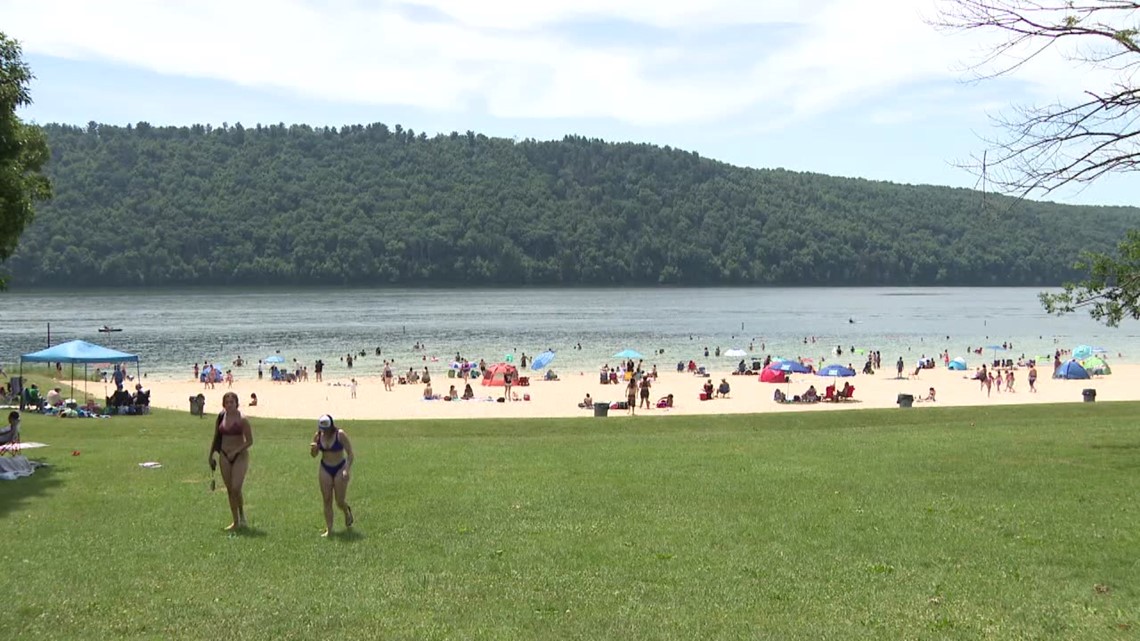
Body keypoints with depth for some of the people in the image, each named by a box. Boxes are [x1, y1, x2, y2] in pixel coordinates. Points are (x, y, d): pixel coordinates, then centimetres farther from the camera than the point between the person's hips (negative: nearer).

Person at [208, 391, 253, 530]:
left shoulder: (242, 420, -10)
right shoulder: (220, 419, 5)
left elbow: (249, 441, -9)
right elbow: (216, 439, 17)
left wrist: (236, 451, -18)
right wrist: (211, 456, 16)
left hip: (240, 456, -5)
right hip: (225, 456, 5)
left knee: (236, 488, -15)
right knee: (230, 490, 6)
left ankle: (242, 514, 10)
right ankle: (236, 522, 14)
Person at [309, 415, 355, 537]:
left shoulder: (340, 434, -17)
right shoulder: (318, 436, -5)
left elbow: (350, 454, -14)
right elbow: (313, 455, 7)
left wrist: (347, 470, -24)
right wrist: (313, 448, -16)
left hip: (340, 468, -4)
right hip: (325, 469, 4)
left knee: (340, 501, -2)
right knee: (326, 500, 0)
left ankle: (347, 512, 33)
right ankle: (329, 529, 7)